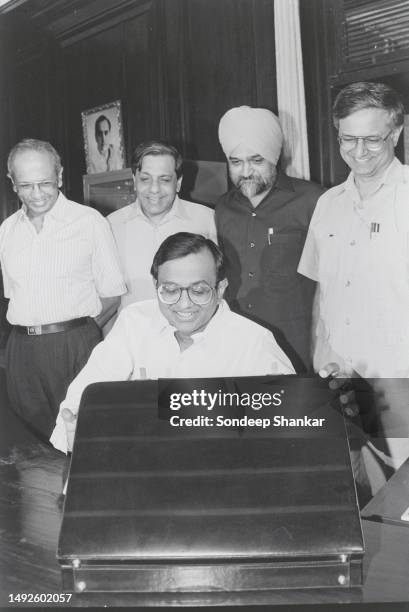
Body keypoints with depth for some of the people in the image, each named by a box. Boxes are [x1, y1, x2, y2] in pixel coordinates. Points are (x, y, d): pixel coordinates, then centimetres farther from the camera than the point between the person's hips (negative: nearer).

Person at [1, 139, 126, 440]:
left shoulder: (90, 222, -3)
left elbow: (111, 292, -1)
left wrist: (78, 330, -3)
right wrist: (30, 331, 5)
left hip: (77, 347, -4)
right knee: (36, 435, 11)